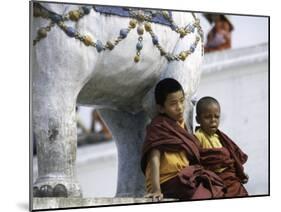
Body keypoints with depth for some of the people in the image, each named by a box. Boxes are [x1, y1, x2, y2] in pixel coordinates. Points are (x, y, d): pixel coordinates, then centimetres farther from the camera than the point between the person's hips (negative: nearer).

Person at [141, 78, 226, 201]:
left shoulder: (180, 123, 17)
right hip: (170, 182, -8)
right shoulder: (158, 127, -9)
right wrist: (156, 189, -31)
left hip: (186, 178, 9)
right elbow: (154, 158, -21)